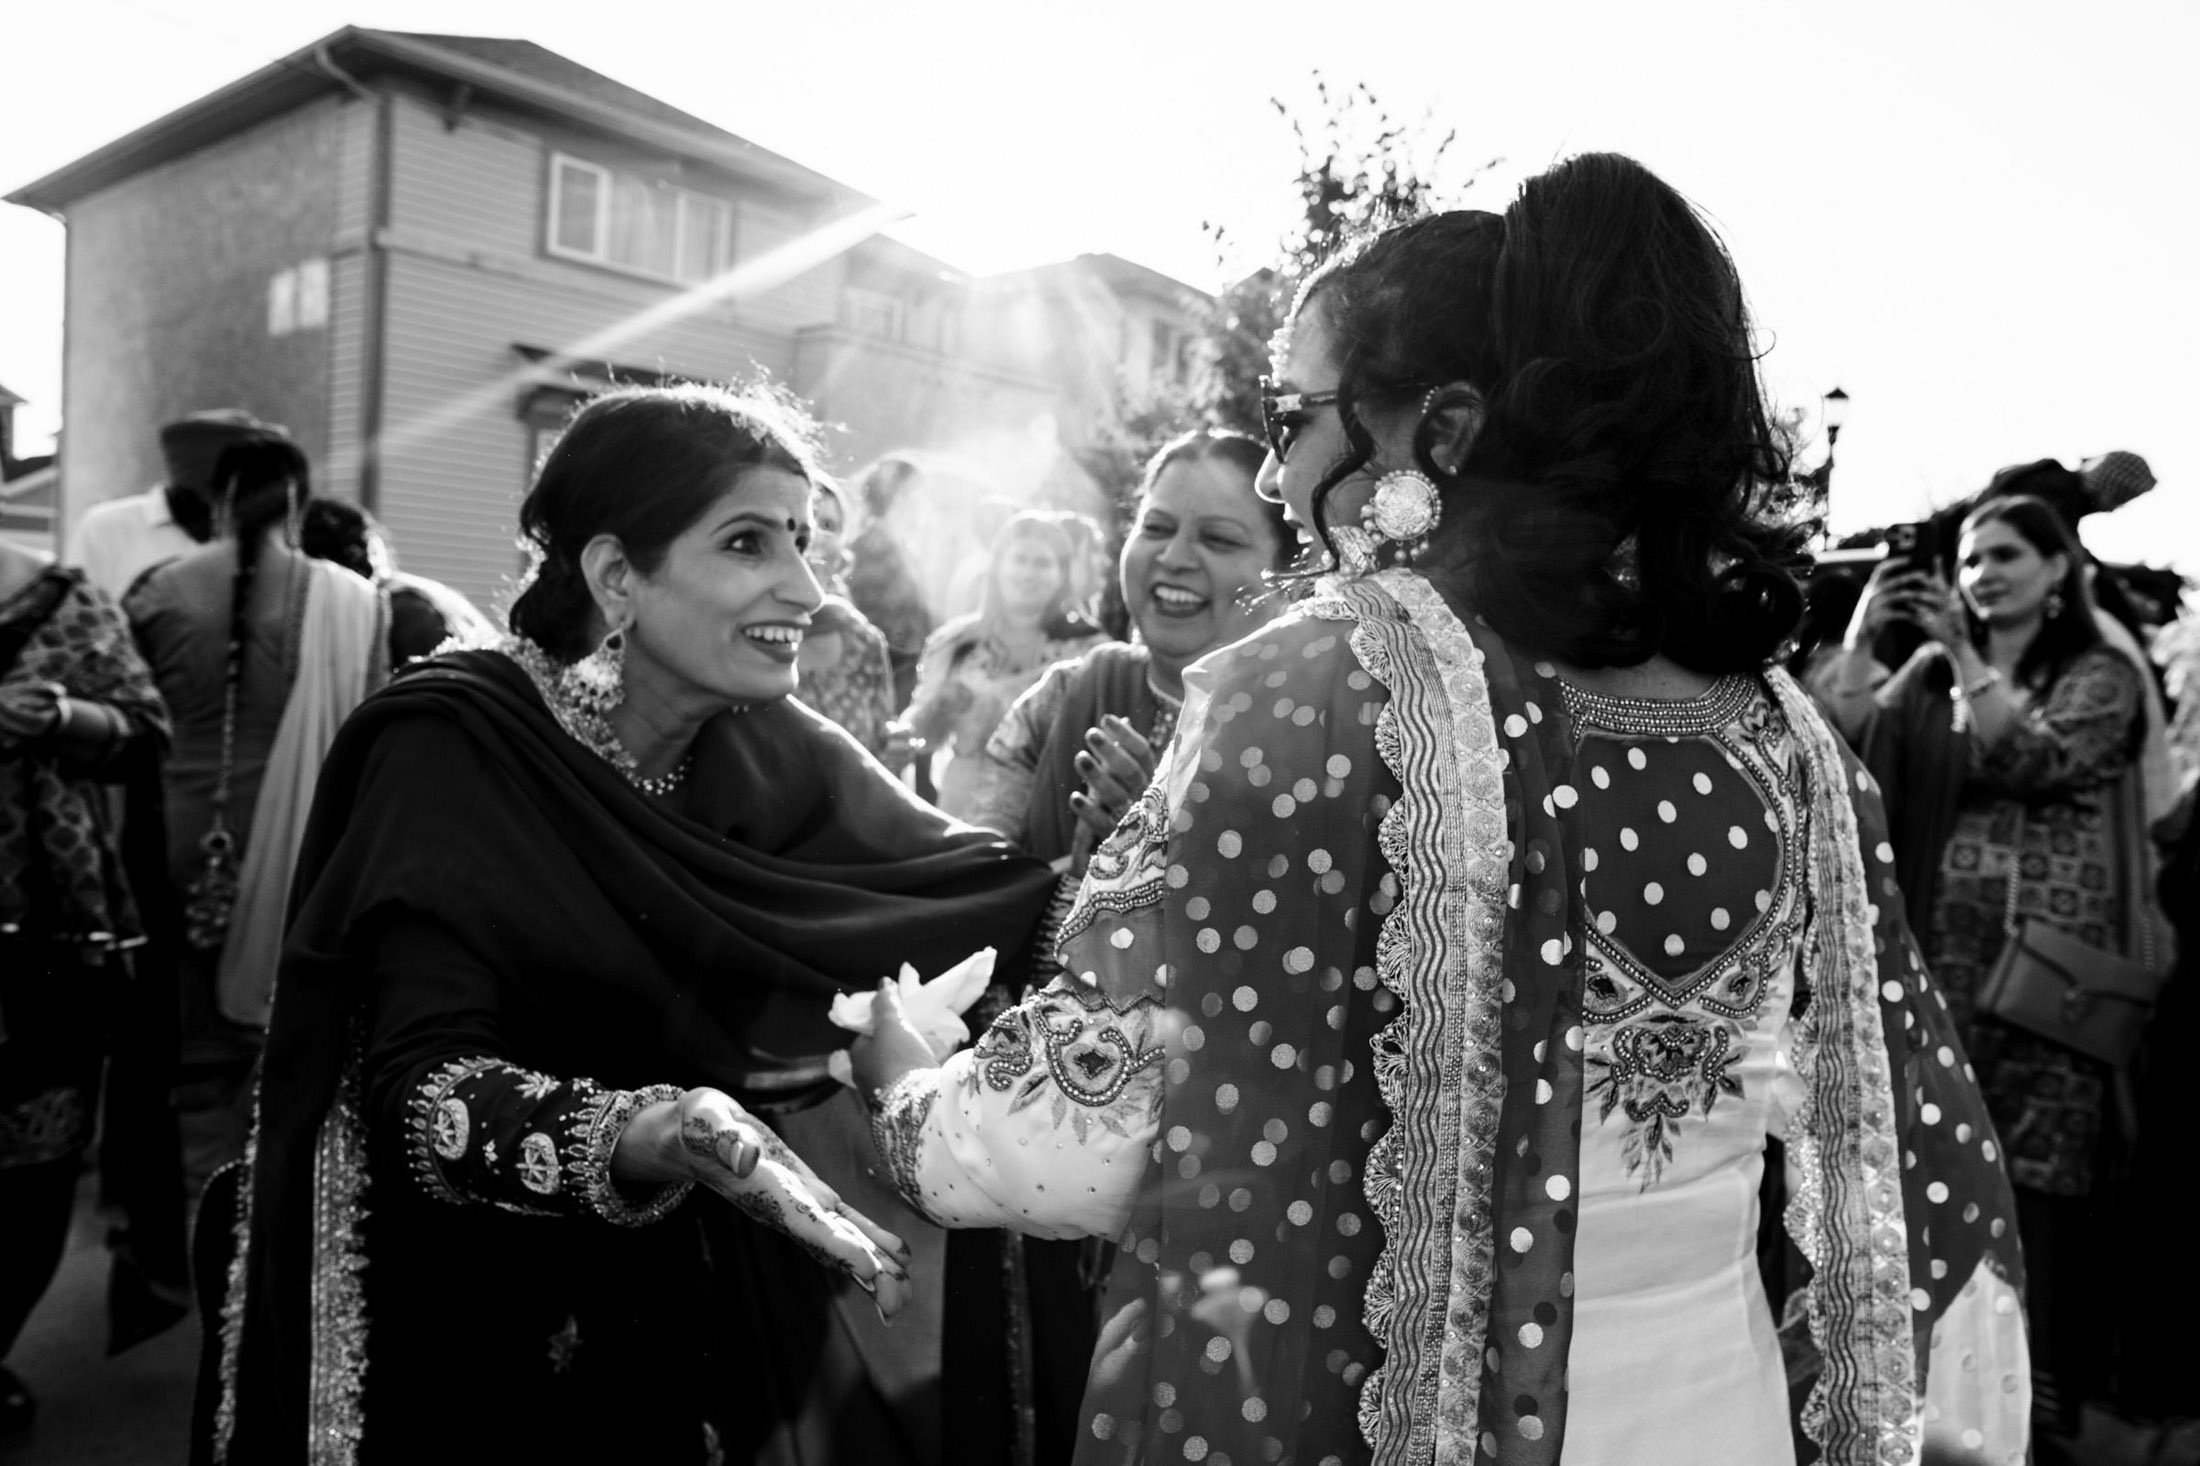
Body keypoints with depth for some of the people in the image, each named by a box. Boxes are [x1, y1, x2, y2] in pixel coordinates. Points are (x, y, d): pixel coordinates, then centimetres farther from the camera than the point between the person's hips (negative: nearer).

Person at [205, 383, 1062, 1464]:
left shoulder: (770, 751, -6)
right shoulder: (451, 754, -20)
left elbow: (990, 891, -6)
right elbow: (424, 1092, -28)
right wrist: (674, 1139, -43)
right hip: (473, 1340, -4)